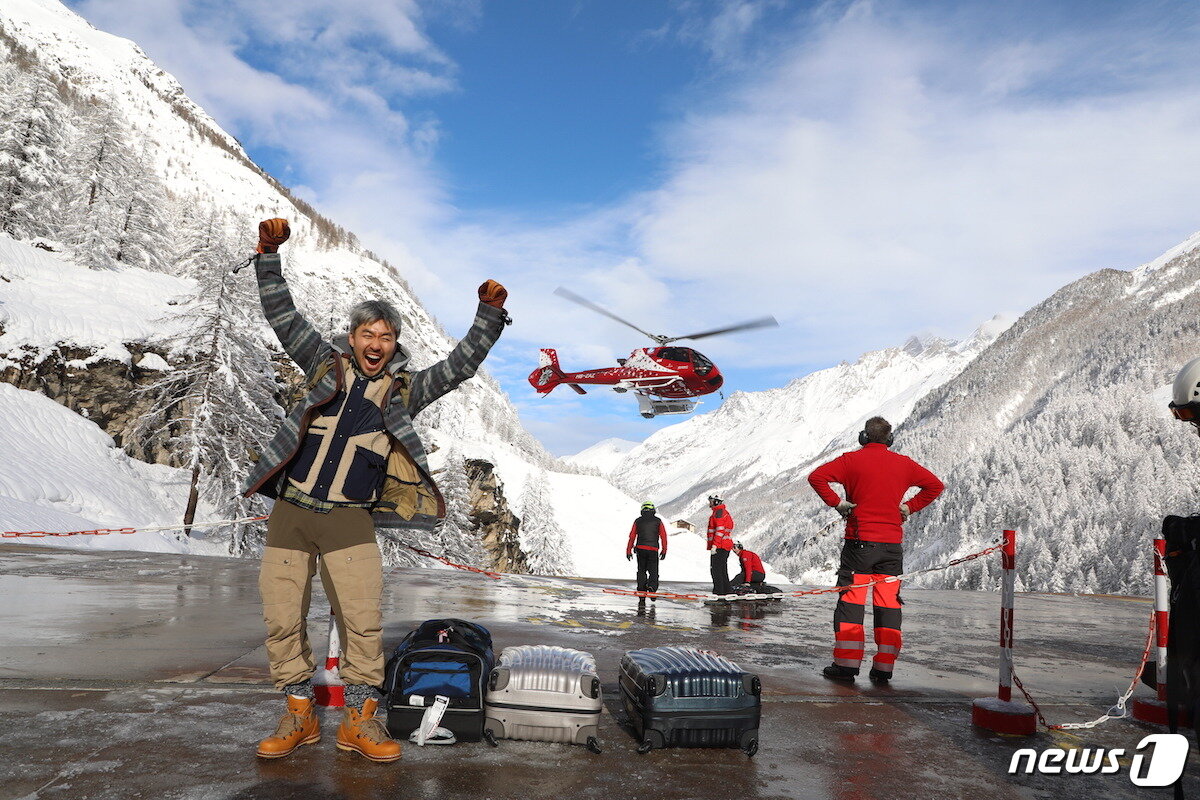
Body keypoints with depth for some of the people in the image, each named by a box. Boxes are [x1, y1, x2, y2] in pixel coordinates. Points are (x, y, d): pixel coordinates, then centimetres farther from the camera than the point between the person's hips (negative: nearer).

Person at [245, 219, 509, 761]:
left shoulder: (405, 389, 9)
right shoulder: (326, 365, 12)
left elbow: (461, 364, 5)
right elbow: (282, 316, 12)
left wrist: (489, 315, -5)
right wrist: (268, 254, 5)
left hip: (350, 519, -1)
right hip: (291, 512, 2)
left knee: (364, 620, -10)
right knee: (282, 620, 2)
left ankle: (360, 720, 6)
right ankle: (299, 716, 18)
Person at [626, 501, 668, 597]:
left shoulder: (638, 521, 9)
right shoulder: (657, 521, 6)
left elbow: (632, 536, 6)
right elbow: (663, 536, 2)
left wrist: (628, 551, 10)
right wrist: (664, 551, 7)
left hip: (640, 549, 1)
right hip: (653, 550, -1)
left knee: (641, 571, 12)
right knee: (653, 571, 5)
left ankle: (641, 592, 6)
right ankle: (652, 587, -21)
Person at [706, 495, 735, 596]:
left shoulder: (719, 512, -10)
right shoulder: (725, 512, 22)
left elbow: (720, 530, -20)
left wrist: (714, 545, -23)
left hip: (719, 546, -10)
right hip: (726, 546, 10)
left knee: (715, 568, -9)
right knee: (722, 569, 14)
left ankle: (718, 591, -12)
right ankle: (725, 590, 18)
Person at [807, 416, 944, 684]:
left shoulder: (852, 460, -2)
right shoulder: (904, 464, 7)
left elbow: (816, 476, -12)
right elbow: (935, 485, 16)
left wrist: (835, 502, -5)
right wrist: (910, 507, 14)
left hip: (859, 541, -3)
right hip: (892, 544, 3)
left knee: (851, 601, 2)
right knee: (889, 604, 8)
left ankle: (846, 664, 1)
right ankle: (884, 668, 10)